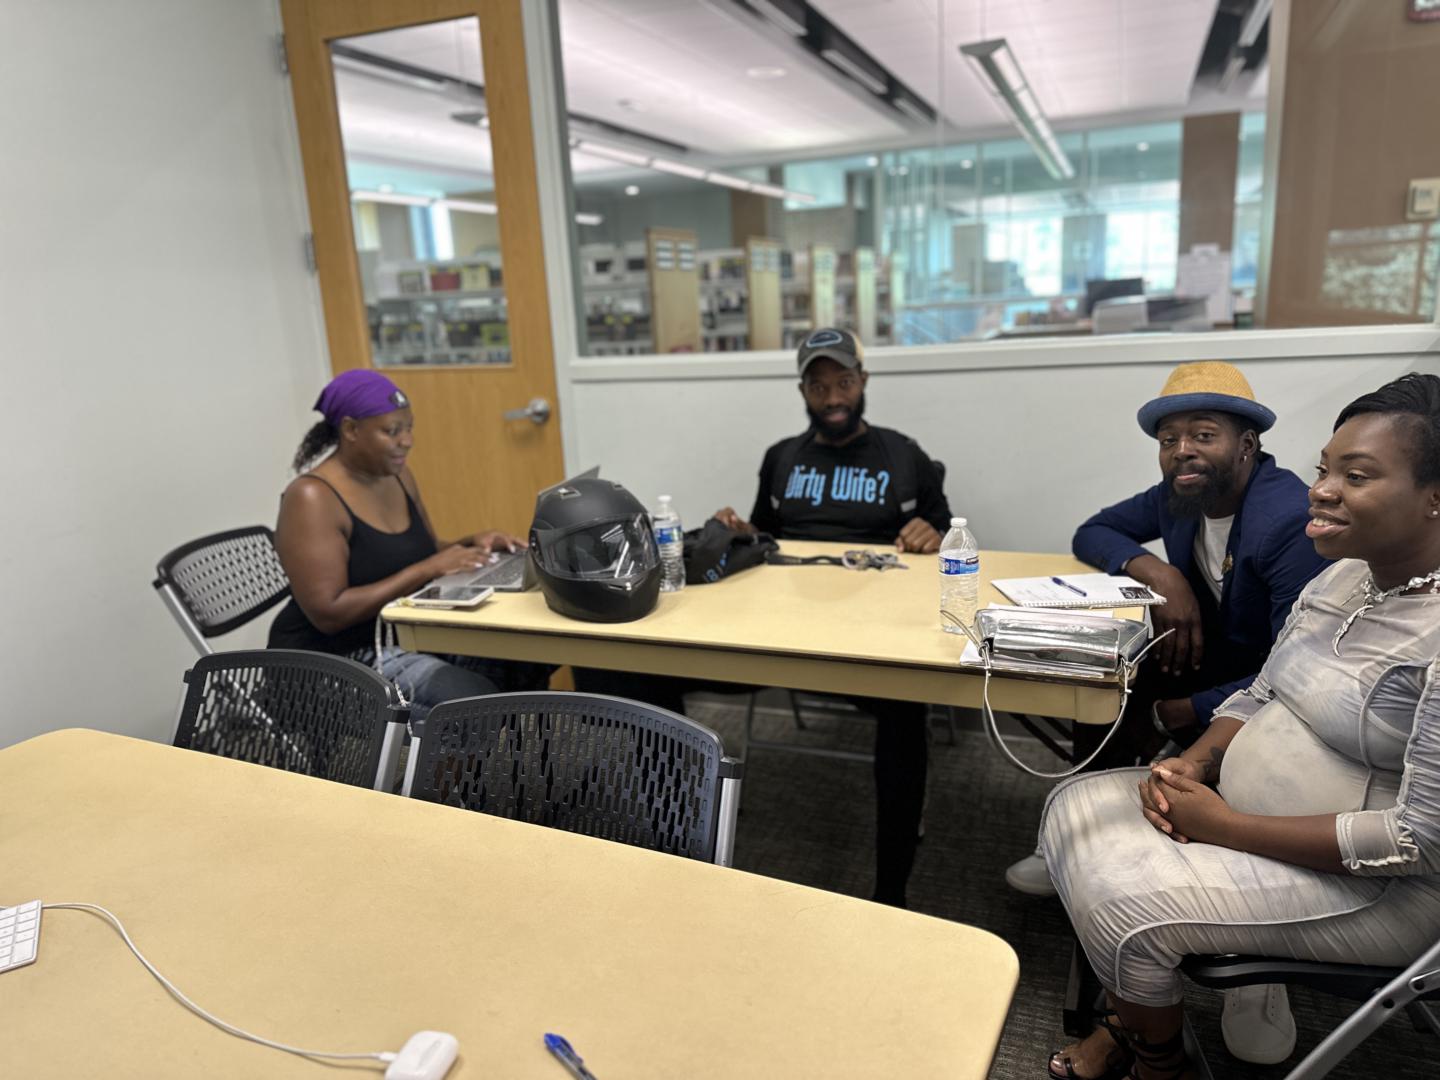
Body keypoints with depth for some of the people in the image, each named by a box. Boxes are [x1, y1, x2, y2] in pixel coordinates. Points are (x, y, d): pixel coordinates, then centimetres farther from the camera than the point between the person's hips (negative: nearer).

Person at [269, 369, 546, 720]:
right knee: (475, 698, -27)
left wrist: (470, 544, -4)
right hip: (336, 659, -8)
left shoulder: (399, 476, 5)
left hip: (407, 634, 8)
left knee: (526, 662, -10)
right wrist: (426, 571, -26)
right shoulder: (311, 498, -18)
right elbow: (328, 613, -24)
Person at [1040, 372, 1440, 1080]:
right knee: (1074, 808, 0)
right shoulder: (1343, 577, 2)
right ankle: (1129, 1020, 17)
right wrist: (1193, 764, -9)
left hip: (1373, 884, -8)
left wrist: (1224, 826, -23)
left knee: (1122, 901, -20)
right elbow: (1261, 697, 11)